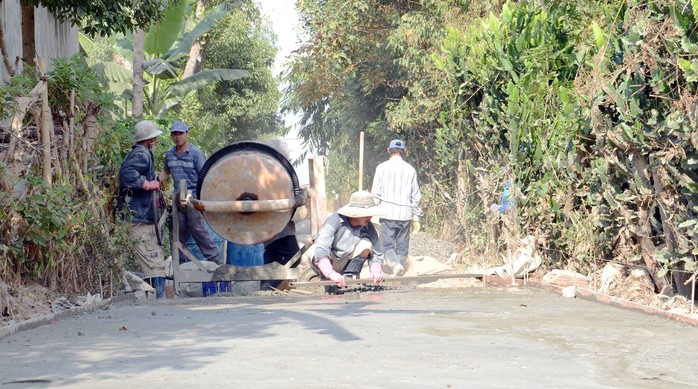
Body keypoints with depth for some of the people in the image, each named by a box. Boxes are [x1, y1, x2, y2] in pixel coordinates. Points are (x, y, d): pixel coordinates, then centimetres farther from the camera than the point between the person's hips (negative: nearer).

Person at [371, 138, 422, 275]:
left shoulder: (382, 168, -1)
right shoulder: (410, 169, 3)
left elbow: (375, 193, -1)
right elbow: (416, 196, 6)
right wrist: (416, 216, 15)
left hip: (387, 213, -1)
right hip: (405, 214, 2)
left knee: (387, 245, 2)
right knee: (402, 247, 9)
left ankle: (394, 263, -25)